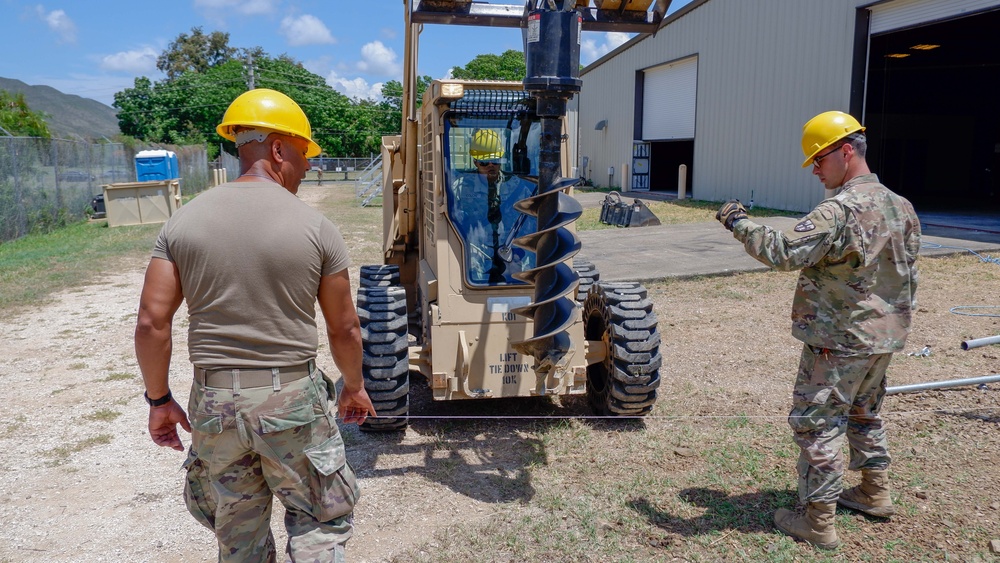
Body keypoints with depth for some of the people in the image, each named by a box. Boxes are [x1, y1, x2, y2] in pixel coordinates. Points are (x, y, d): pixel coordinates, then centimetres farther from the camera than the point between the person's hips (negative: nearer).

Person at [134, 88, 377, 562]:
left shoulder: (183, 221, -1)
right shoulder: (315, 227, -7)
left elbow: (152, 322, -3)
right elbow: (344, 328, -2)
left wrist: (159, 400, 9)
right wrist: (354, 387, 14)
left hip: (213, 399, 3)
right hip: (293, 398, -3)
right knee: (320, 521, 16)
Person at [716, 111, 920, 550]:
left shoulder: (840, 210, -23)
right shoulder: (901, 207, 7)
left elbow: (783, 252, -31)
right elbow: (908, 275, 16)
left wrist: (738, 223, -18)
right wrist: (899, 319, 26)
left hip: (838, 343, -9)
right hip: (884, 338, 9)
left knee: (816, 425, 1)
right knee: (865, 414, 26)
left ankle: (818, 522, 9)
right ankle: (875, 494, 40)